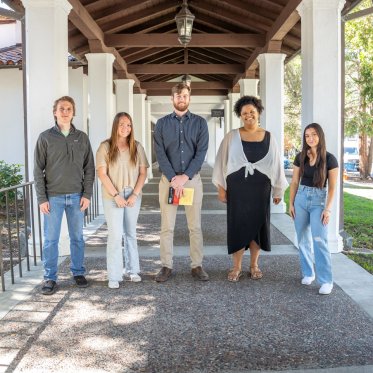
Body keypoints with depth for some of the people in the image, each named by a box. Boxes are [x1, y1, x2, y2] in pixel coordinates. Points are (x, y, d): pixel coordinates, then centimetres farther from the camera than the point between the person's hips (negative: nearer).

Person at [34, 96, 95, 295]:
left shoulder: (82, 138, 6)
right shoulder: (45, 137, 0)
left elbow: (89, 168, 6)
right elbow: (38, 170, -2)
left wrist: (87, 194, -1)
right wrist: (42, 198, -7)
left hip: (76, 196, 2)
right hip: (53, 196, -2)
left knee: (77, 237, 10)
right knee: (51, 239, 2)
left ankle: (78, 272, 23)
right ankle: (50, 278, 11)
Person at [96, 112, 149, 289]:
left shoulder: (137, 147, 5)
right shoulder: (105, 147, -3)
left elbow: (143, 173, 4)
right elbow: (102, 174, -7)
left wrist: (135, 195, -7)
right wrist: (116, 195, -11)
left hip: (133, 196, 3)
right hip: (112, 197, -3)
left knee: (131, 234, 13)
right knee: (115, 235, -6)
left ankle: (132, 270, 24)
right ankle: (114, 276, 1)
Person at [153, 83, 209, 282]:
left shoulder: (200, 123, 5)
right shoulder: (162, 123, 6)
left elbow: (201, 152, -4)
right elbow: (160, 153, -3)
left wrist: (185, 177, -13)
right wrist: (173, 178, -13)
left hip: (192, 178, 0)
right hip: (168, 179, 0)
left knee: (195, 226, 3)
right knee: (167, 226, 2)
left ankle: (197, 266, 11)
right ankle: (166, 266, 10)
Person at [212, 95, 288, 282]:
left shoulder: (269, 138, 3)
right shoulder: (231, 137, -1)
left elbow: (276, 164, 6)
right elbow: (222, 162, 1)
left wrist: (278, 190, 5)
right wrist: (221, 187, -3)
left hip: (260, 189, 1)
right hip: (237, 188, -1)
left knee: (258, 225, 7)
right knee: (237, 225, 3)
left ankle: (254, 265, 22)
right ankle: (236, 267, 14)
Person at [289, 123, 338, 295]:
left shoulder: (329, 159, -7)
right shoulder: (300, 157, 2)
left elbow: (332, 187, -5)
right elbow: (294, 182, 9)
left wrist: (328, 208, -11)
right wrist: (291, 203, 5)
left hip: (319, 200, -4)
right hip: (301, 198, 4)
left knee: (319, 241, -12)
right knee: (303, 240, 8)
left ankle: (326, 281, -6)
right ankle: (308, 273, 22)